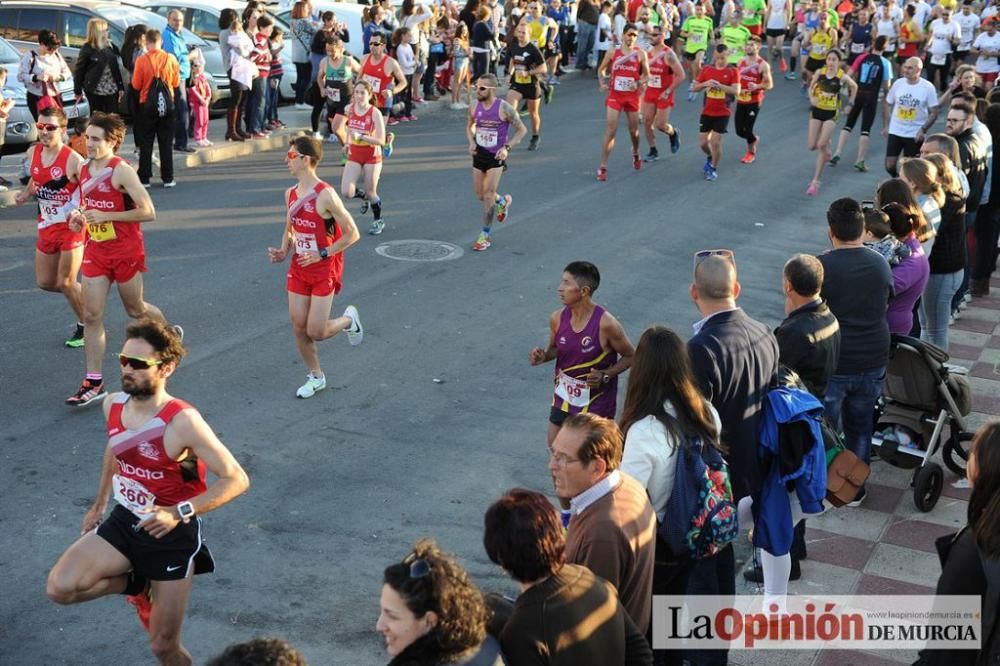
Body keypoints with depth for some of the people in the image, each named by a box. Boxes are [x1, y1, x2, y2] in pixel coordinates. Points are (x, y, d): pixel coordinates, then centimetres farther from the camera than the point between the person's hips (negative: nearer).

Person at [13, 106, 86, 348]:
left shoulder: (72, 159, -20)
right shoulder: (34, 152, 0)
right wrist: (26, 194, 3)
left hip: (71, 226, -7)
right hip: (46, 226, 7)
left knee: (66, 282, -4)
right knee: (45, 282, 12)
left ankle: (85, 326, 17)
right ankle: (84, 295, 36)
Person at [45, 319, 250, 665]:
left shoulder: (182, 422, -26)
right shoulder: (113, 404, -5)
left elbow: (237, 479, -26)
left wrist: (179, 513, -35)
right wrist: (98, 505, 23)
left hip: (173, 535, -5)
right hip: (123, 522, 6)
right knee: (59, 588, -16)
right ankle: (135, 584, 13)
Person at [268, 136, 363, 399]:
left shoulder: (325, 195, -19)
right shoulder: (290, 194, 3)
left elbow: (352, 234, -16)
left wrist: (321, 254, -20)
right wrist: (283, 251, -1)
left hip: (324, 271, -6)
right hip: (298, 270, 6)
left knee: (316, 332, -5)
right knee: (298, 327, 7)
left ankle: (348, 319, 26)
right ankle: (316, 377, 24)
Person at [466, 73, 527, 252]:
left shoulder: (504, 108, -16)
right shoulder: (475, 106, -2)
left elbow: (522, 129, -7)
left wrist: (507, 147, -19)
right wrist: (471, 142, -3)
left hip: (496, 156, -5)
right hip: (479, 154, 5)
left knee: (488, 195, -7)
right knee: (479, 195, 12)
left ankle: (485, 236, 4)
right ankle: (503, 201, 44)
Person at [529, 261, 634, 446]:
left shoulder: (605, 324, -23)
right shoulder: (557, 318, -8)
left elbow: (630, 356, -10)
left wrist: (605, 375, -24)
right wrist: (542, 356, -12)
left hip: (596, 404, -5)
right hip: (563, 399, 5)